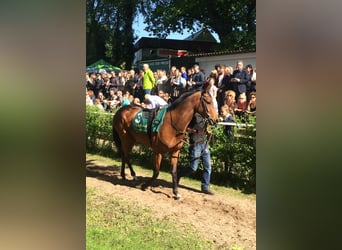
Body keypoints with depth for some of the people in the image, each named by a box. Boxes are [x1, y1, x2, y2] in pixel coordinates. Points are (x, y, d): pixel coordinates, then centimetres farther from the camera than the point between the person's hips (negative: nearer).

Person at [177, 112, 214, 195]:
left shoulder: (203, 116, 12)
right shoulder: (193, 115, -10)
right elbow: (186, 128, -11)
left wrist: (207, 132, 4)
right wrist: (195, 131, -25)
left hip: (204, 143, 7)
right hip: (195, 144, -7)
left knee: (208, 167, 5)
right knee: (193, 167, -2)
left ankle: (205, 187, 15)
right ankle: (179, 174, 25)